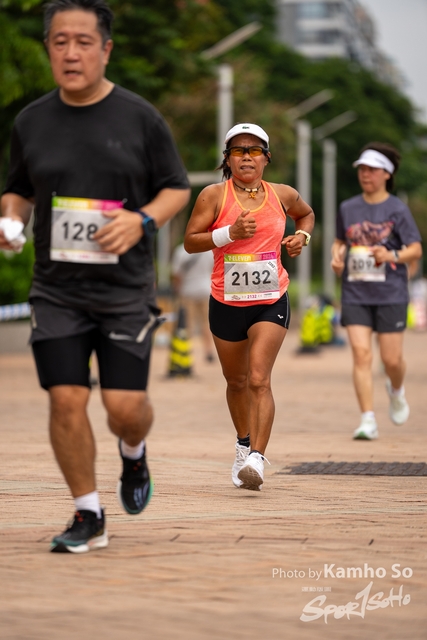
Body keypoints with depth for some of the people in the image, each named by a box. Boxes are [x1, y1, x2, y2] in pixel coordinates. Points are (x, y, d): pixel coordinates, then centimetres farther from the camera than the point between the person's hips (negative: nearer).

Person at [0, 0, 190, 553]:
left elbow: (177, 190, 5)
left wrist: (142, 220, -14)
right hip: (56, 291, 2)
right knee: (66, 400, -7)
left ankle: (134, 455, 31)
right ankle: (88, 517, 9)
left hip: (125, 289, -2)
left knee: (125, 405, -6)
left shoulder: (139, 118, -1)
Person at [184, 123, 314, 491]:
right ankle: (244, 444, 41)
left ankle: (257, 459, -24)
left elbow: (306, 214, 26)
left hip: (271, 302, -1)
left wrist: (302, 236, 5)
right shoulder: (214, 195, -4)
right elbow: (190, 241, -6)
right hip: (226, 304, 1)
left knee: (259, 380, -17)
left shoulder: (282, 195, 3)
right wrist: (229, 233, -20)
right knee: (236, 381, 16)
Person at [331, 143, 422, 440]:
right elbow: (340, 240, 25)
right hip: (355, 293, 2)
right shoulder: (348, 208, 10)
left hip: (390, 294, -2)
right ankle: (368, 420, -8)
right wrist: (337, 256, 3)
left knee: (391, 359, 0)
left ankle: (396, 390, 36)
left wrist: (393, 256, -22)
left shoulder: (398, 209, -1)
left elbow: (416, 250, -3)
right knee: (361, 353, -10)